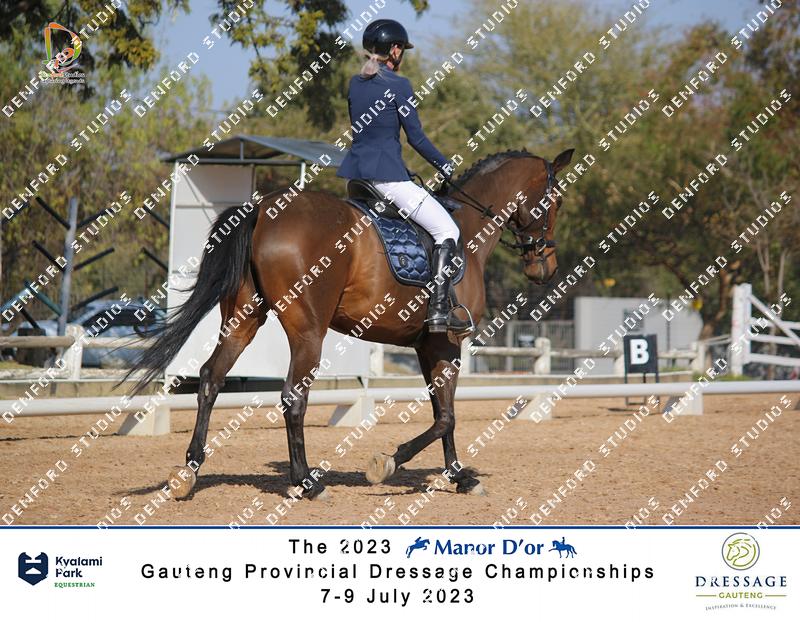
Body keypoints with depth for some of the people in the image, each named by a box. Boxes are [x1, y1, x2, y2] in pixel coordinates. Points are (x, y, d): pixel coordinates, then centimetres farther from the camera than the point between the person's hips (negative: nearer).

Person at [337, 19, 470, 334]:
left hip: (353, 169, 7)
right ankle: (438, 311, -13)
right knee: (447, 231, -2)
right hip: (387, 174, -7)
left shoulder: (355, 84, 12)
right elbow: (416, 137, -8)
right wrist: (444, 165, 7)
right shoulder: (398, 86, -8)